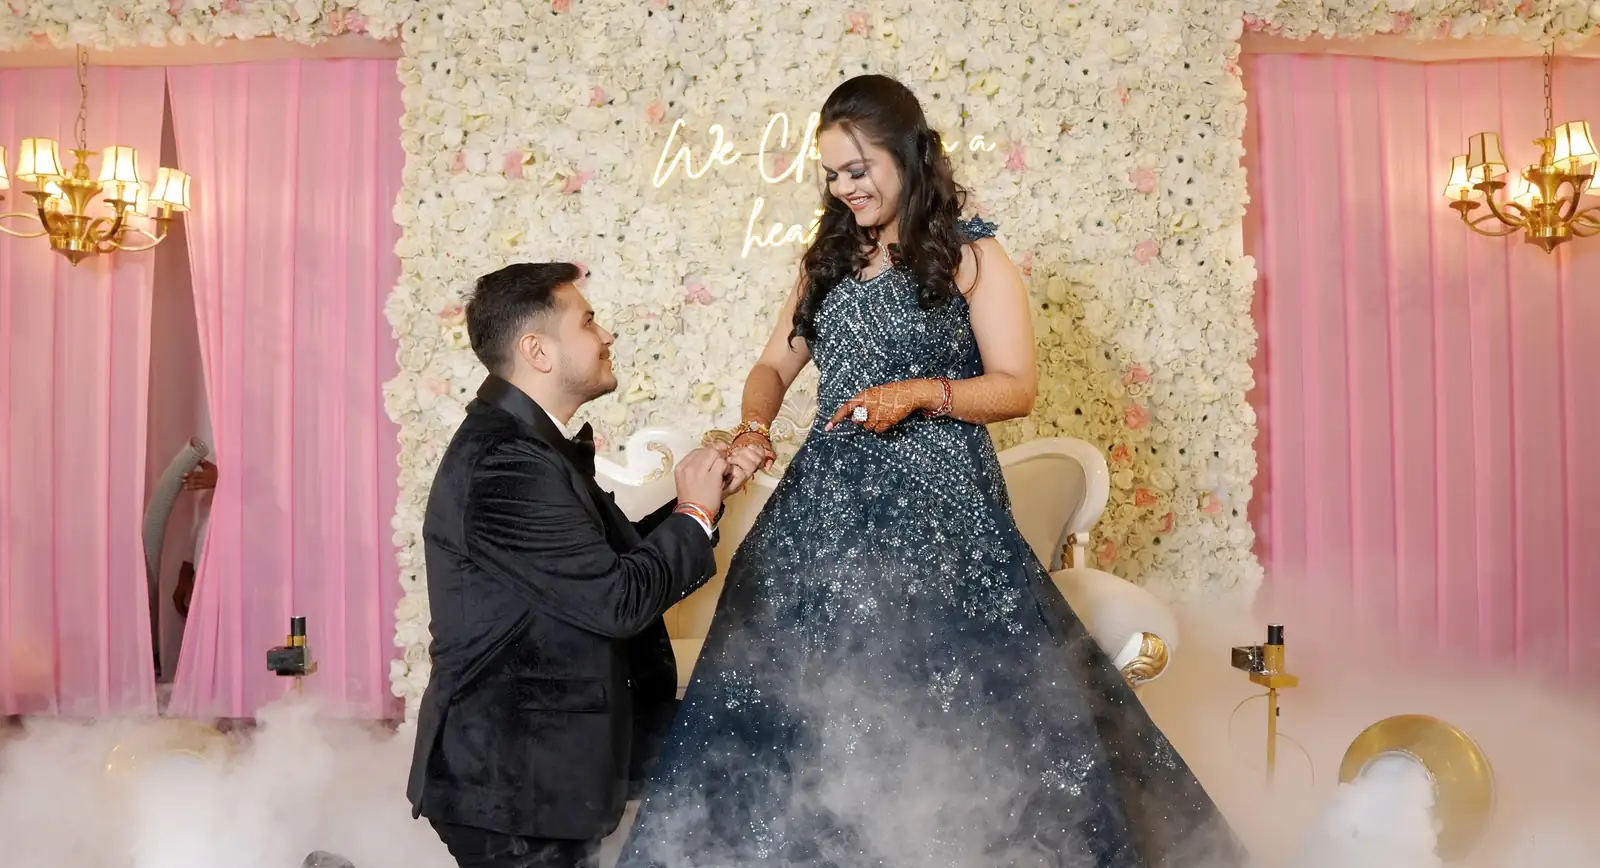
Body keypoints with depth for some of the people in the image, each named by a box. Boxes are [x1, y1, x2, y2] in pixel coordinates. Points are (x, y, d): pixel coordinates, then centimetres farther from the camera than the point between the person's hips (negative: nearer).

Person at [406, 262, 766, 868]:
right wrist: (695, 513, -10)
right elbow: (617, 600, -25)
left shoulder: (526, 445, 10)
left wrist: (706, 492, 4)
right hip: (511, 783, -10)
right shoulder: (506, 464, -24)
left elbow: (614, 558, 11)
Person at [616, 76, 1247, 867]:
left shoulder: (971, 257, -1)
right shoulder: (829, 260, 14)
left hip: (937, 506, -5)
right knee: (805, 701, 5)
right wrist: (755, 425, -4)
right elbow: (774, 365, 16)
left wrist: (919, 393, -18)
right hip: (828, 502, 5)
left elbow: (1016, 388, -4)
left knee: (949, 699, -4)